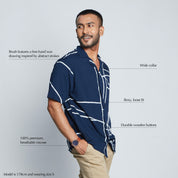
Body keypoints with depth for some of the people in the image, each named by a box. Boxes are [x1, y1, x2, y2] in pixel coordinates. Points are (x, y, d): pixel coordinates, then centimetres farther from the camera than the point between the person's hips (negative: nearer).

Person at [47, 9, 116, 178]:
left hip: (107, 143, 7)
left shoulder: (104, 67, 12)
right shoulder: (65, 65, -11)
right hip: (87, 145, -7)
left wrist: (108, 136, 15)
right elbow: (54, 106, -14)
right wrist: (75, 141, -16)